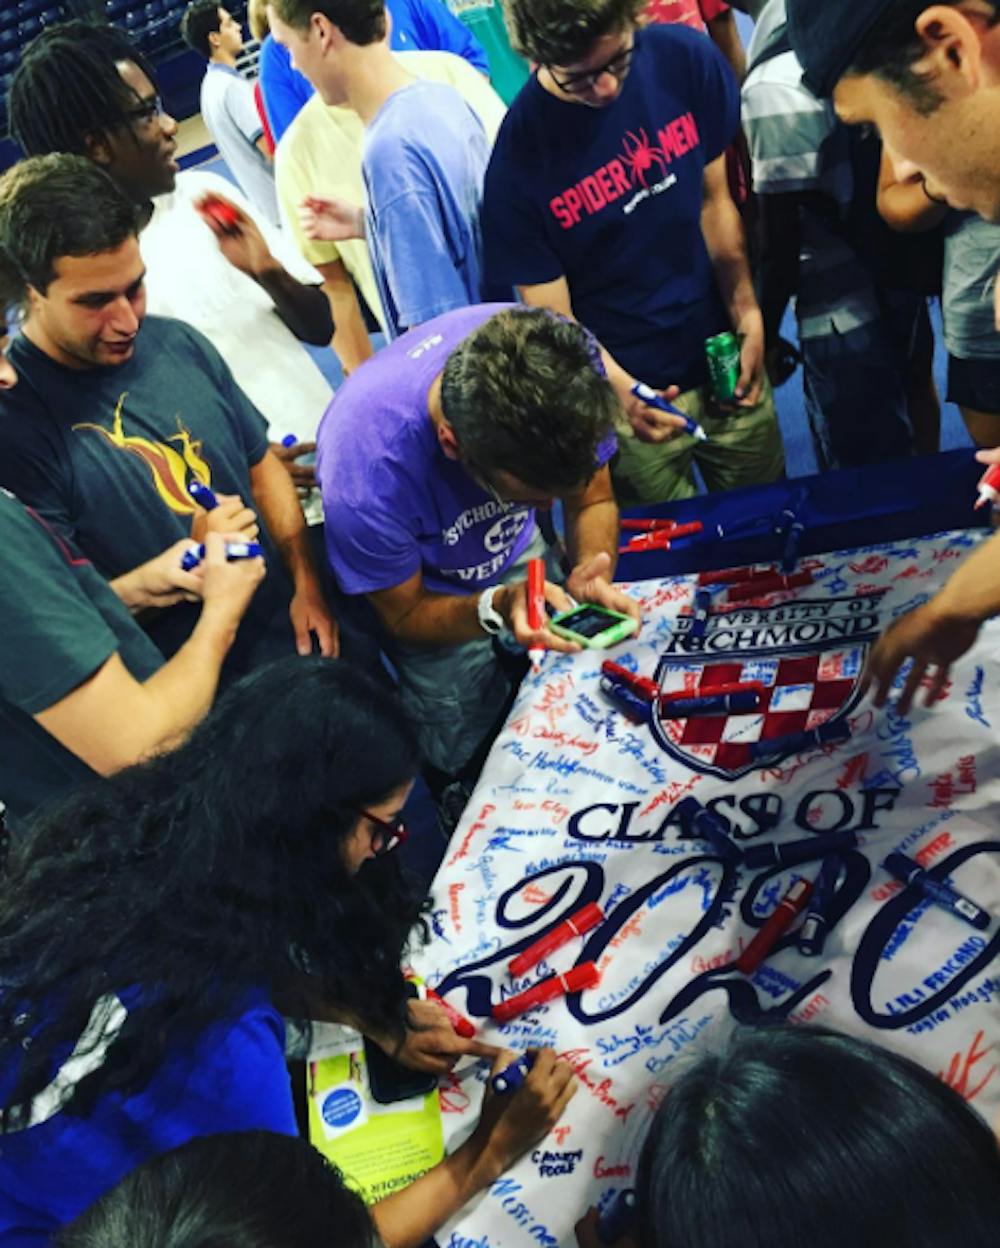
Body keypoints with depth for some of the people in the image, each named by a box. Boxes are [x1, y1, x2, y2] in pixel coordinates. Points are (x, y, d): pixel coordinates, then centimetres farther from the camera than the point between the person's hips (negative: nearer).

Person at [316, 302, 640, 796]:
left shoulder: (567, 361, -33)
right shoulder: (365, 474, -42)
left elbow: (593, 500, -14)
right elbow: (404, 615, -21)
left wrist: (591, 575, -36)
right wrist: (497, 608, -42)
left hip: (515, 550, 4)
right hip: (426, 591, -3)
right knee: (467, 750, 1)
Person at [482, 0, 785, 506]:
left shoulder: (685, 59, -11)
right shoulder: (519, 157, -20)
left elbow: (714, 198, 2)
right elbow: (553, 316, -14)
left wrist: (747, 315, -6)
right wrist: (618, 388, -31)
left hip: (725, 363, 4)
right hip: (632, 390, -3)